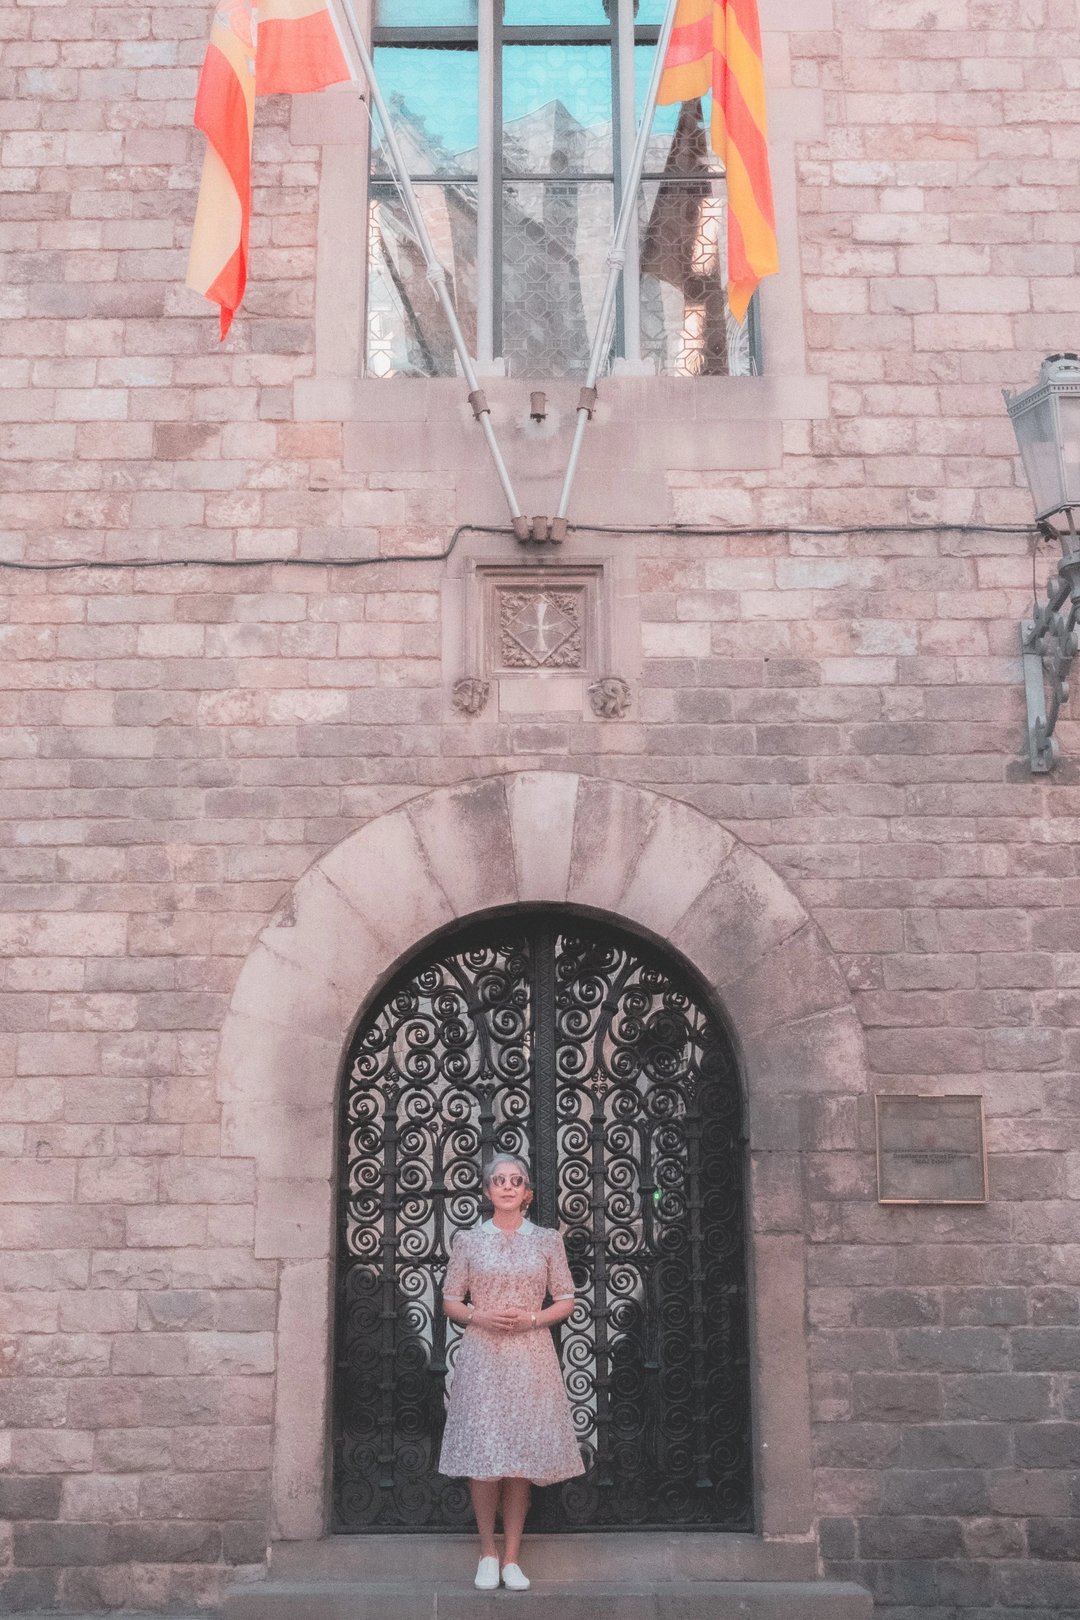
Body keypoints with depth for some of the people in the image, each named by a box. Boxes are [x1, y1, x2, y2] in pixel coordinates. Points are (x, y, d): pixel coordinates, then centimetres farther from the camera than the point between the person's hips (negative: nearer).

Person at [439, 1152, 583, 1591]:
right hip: (481, 1355, 0)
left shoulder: (547, 1240, 6)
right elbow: (450, 1301, 8)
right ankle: (487, 1552, 11)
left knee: (522, 1456, 0)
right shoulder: (469, 1240, 5)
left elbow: (566, 1302, 7)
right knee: (482, 1455, -4)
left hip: (530, 1356, 1)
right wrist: (480, 1316, -11)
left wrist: (530, 1317, -9)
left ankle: (511, 1556, 9)